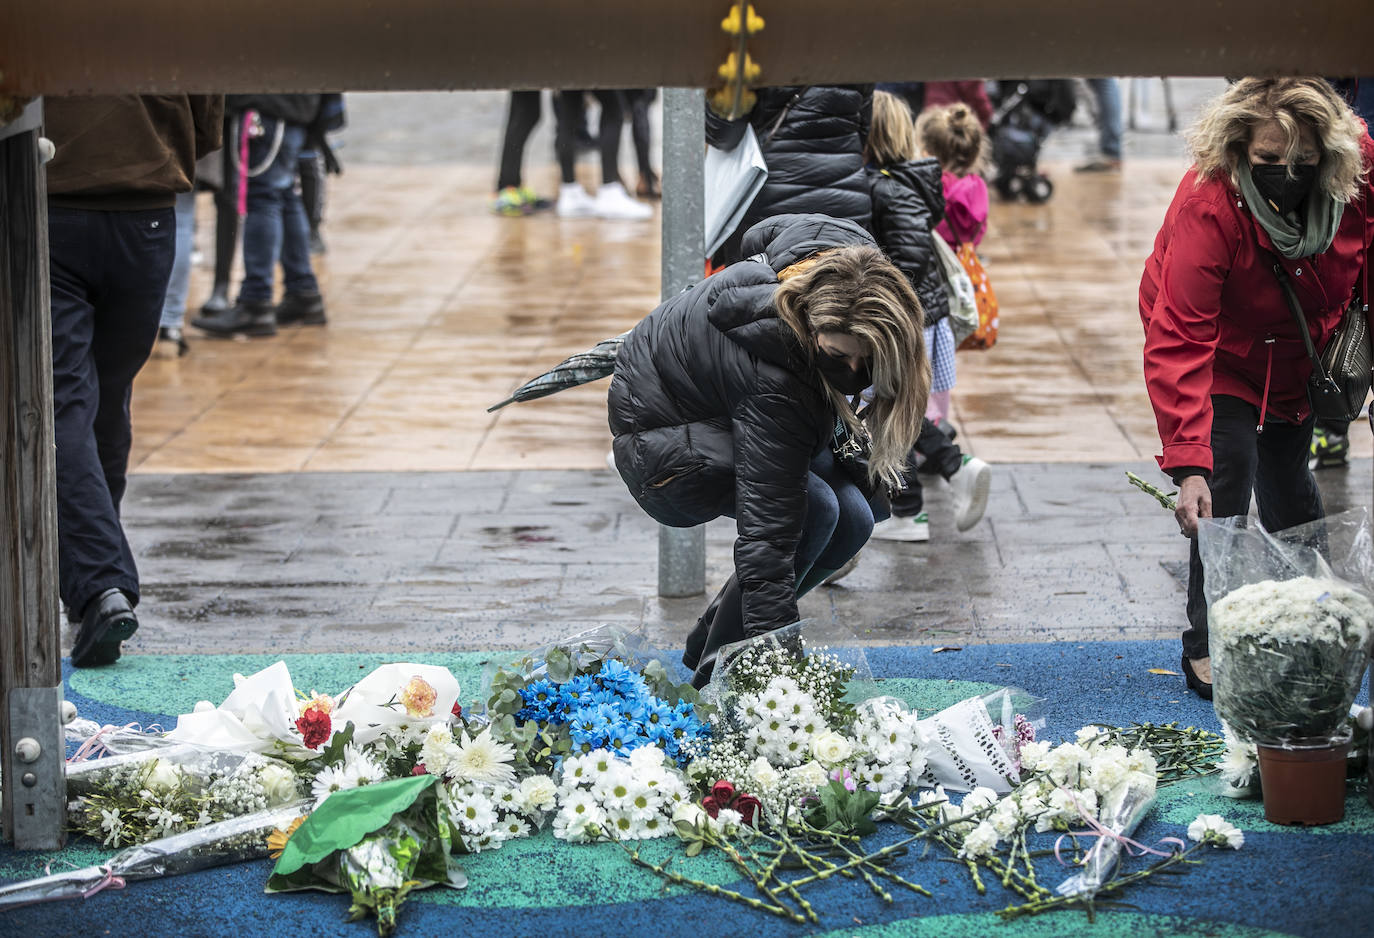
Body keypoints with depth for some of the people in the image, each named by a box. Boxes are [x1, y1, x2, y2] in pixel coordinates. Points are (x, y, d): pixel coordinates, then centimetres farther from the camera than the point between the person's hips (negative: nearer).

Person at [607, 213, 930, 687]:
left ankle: (707, 640, 10)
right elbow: (767, 539, -42)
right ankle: (717, 665, -11)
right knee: (813, 506, -28)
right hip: (660, 434, -9)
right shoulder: (773, 382, -42)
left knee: (855, 515, -5)